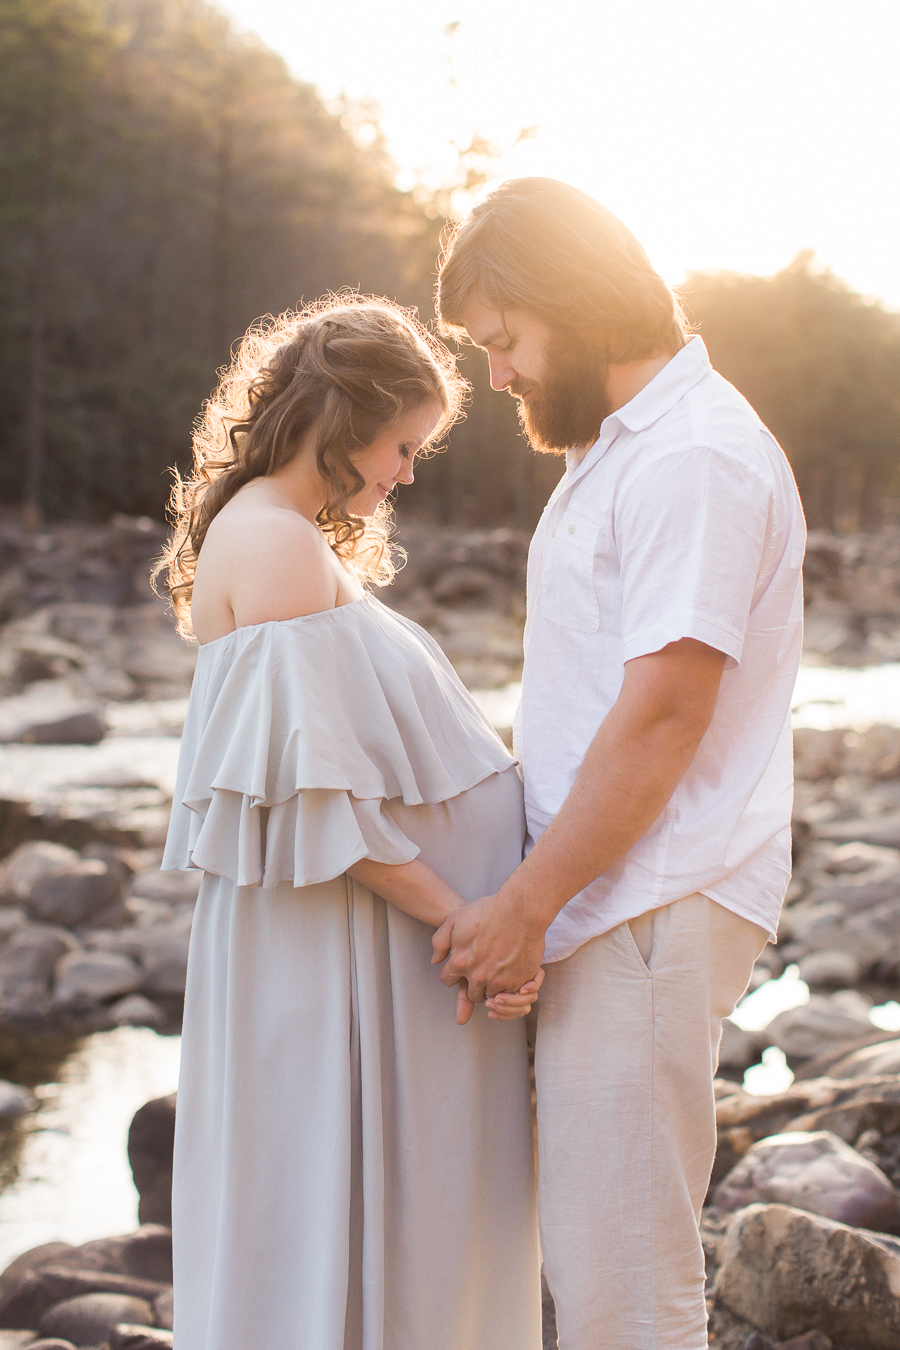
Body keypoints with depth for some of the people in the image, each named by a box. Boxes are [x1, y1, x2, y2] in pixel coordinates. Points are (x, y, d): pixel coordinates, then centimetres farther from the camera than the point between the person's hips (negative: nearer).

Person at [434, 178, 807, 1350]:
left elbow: (665, 713, -20)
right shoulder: (618, 445, 19)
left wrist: (526, 901, -16)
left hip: (652, 910, -10)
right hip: (606, 902, 10)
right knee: (587, 1250, 15)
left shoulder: (694, 457, -14)